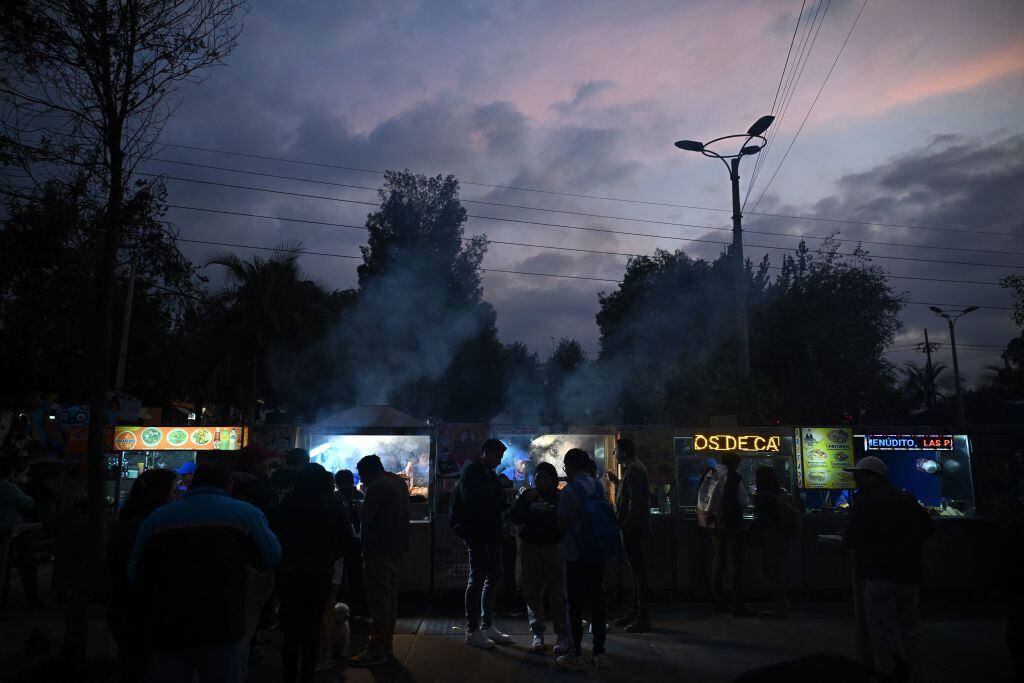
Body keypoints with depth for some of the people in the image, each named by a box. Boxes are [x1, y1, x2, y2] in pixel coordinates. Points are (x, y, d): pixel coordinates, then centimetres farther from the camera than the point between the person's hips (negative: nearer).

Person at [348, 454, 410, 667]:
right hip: (397, 549, 9)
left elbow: (364, 517, -21)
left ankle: (376, 651, -1)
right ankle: (387, 643, 24)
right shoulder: (399, 482, 13)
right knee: (390, 598, 15)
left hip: (380, 551, -9)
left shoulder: (377, 486, -16)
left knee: (378, 601, -4)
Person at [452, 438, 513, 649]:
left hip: (491, 534, 9)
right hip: (476, 534, -9)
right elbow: (472, 501, -21)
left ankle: (487, 626, 23)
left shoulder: (490, 474, 17)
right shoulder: (471, 473, -11)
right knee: (477, 579, -4)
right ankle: (472, 631, 4)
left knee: (494, 578, 13)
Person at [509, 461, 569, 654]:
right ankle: (537, 634, 13)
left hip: (554, 546, -3)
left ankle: (562, 636, 1)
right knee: (532, 592, 2)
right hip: (530, 546, 3)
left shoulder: (560, 497, 1)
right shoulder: (528, 495, 7)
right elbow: (514, 517, 1)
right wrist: (527, 502, -11)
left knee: (557, 593, -6)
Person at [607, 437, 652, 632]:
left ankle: (643, 618, -1)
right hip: (633, 528, 11)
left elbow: (635, 501, -23)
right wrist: (616, 482, 17)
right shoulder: (632, 468, 17)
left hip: (633, 528, -11)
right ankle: (636, 612, 23)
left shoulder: (634, 470, -16)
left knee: (638, 570, -6)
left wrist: (626, 524, -21)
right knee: (636, 570, 15)